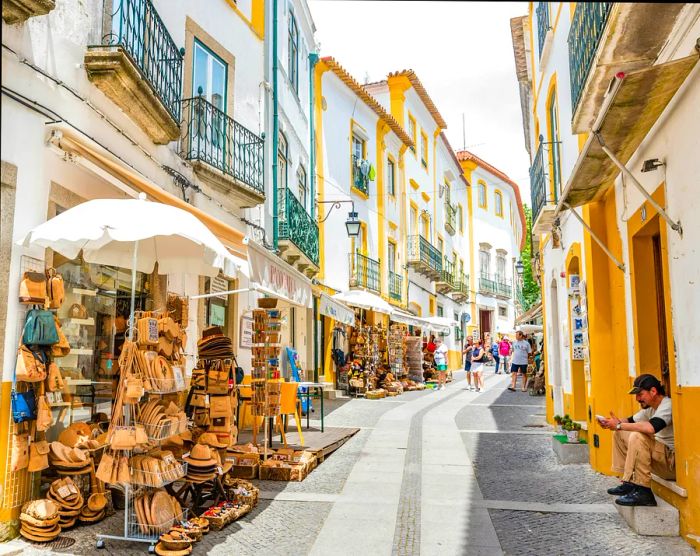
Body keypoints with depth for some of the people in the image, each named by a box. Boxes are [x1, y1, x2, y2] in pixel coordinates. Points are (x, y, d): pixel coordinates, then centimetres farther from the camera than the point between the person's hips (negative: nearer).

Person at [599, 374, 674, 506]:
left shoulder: (667, 405, -20)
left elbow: (651, 427, -38)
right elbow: (631, 421, 18)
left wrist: (619, 425, -27)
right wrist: (613, 423, -5)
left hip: (673, 461, -10)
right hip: (660, 456, 10)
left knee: (638, 436, -31)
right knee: (619, 434, 11)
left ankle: (643, 492, -28)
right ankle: (629, 483, 6)